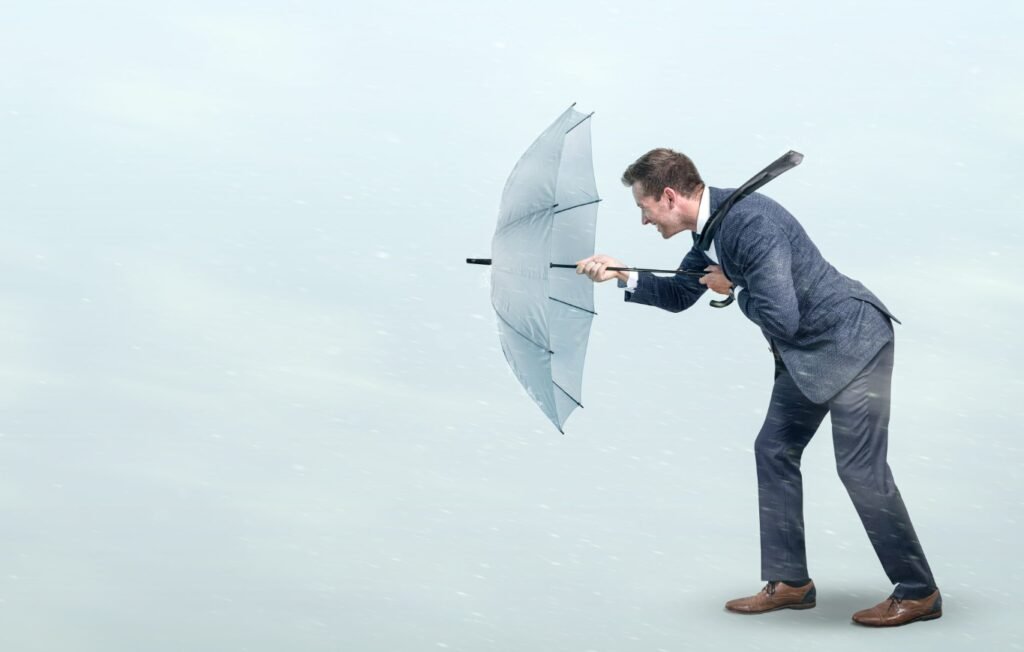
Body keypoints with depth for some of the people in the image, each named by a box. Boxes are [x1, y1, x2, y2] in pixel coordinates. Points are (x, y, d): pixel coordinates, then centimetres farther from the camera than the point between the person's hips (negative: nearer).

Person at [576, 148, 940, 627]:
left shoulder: (751, 222, -27)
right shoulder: (710, 228, 4)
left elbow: (780, 318, -31)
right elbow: (679, 295, 19)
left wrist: (732, 288, -13)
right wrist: (623, 276, 4)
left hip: (852, 340, -10)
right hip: (805, 351, 10)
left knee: (860, 467, -9)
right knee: (774, 451, 10)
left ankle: (918, 592, 2)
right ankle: (789, 581, 17)